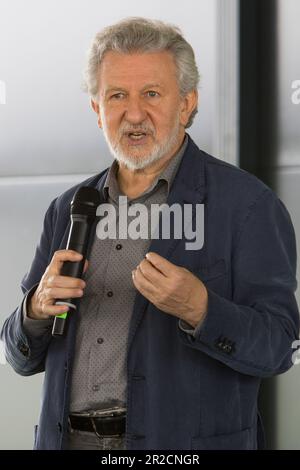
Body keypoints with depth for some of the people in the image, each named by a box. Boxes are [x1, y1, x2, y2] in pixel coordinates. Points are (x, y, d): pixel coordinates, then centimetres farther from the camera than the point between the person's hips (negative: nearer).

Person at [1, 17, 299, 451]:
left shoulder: (247, 204, -7)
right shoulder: (69, 210, 9)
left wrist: (196, 309, -29)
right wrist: (39, 308, -11)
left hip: (184, 441, -4)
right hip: (70, 439, 4)